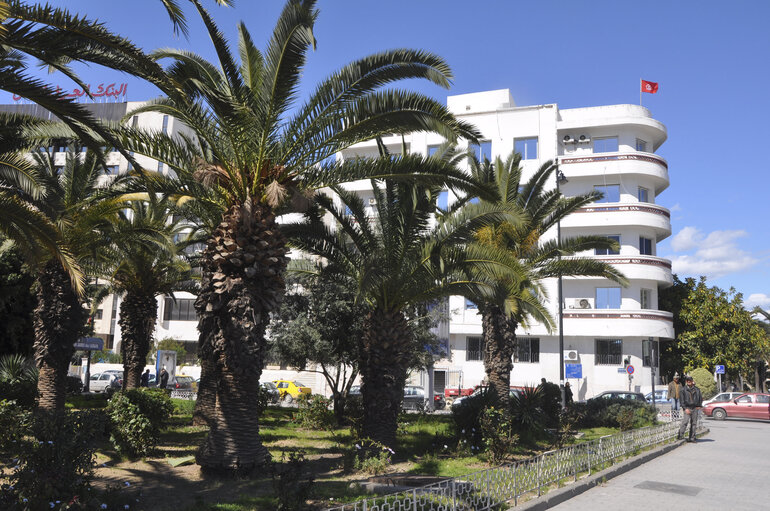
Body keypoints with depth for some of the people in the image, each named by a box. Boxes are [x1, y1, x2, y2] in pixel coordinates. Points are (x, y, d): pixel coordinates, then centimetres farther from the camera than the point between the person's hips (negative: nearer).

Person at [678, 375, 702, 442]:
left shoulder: (697, 389, 11)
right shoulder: (684, 390, 4)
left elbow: (700, 398, 20)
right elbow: (682, 400, 1)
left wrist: (699, 406, 6)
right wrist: (685, 408, -10)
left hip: (695, 408, 3)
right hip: (687, 408, -3)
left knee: (694, 423, 4)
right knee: (685, 422, -15)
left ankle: (692, 438, 9)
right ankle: (680, 435, -15)